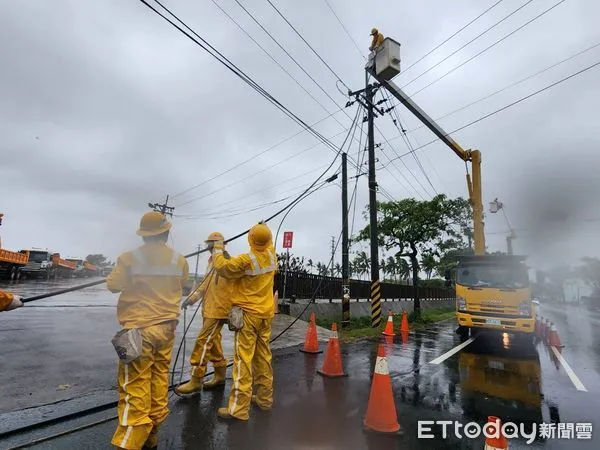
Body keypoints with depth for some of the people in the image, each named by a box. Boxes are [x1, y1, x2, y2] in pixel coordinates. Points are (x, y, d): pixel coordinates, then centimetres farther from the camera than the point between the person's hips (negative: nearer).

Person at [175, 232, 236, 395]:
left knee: (203, 342, -6)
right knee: (213, 342, 15)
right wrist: (192, 298, 13)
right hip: (208, 309, 9)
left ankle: (196, 380, 6)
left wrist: (233, 311, -18)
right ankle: (220, 375, 28)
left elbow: (236, 288, -16)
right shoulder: (212, 262, 12)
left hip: (218, 311, -9)